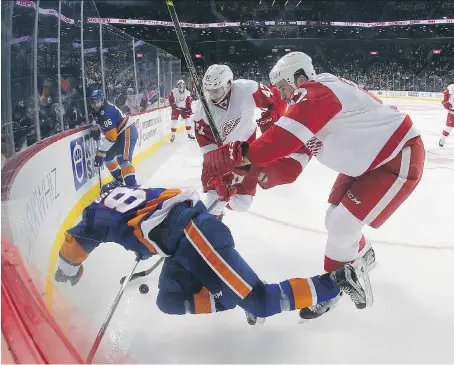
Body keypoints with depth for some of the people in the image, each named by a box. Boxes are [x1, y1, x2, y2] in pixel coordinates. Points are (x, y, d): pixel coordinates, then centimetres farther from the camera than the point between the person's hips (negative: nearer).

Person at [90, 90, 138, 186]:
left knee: (123, 160, -23)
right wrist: (96, 129, 9)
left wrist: (100, 152, -27)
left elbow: (111, 137, -31)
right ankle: (119, 179, 29)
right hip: (119, 133, 11)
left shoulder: (107, 112, -27)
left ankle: (132, 185, -26)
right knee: (107, 156, 15)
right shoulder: (96, 111, 4)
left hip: (128, 131, -11)